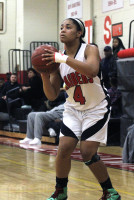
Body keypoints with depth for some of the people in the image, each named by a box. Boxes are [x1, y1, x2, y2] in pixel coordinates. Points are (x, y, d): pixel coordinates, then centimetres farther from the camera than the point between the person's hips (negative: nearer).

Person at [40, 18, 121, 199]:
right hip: (73, 110, 4)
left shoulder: (90, 50, -15)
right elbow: (52, 96, -2)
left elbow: (92, 70, -40)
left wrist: (64, 58, -42)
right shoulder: (58, 58, -3)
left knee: (87, 153, -12)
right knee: (63, 150, -8)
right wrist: (45, 76, -20)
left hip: (96, 109, -4)